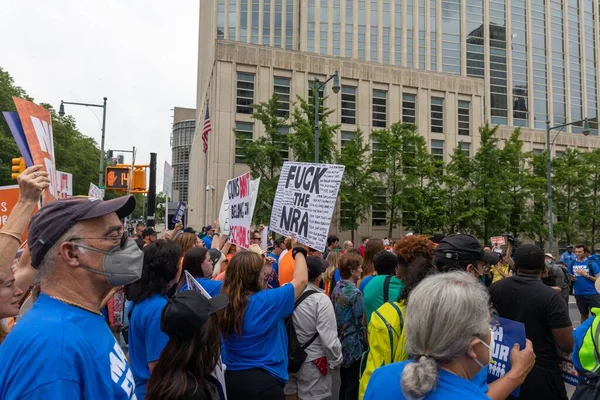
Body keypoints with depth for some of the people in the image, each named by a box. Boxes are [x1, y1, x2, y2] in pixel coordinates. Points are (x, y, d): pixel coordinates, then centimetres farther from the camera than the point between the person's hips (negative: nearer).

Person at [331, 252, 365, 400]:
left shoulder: (337, 288, 2)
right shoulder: (354, 292, -20)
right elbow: (361, 322, -16)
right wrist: (365, 342, -2)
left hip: (341, 341, 8)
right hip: (353, 344, -7)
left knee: (344, 381, 19)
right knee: (353, 384, 6)